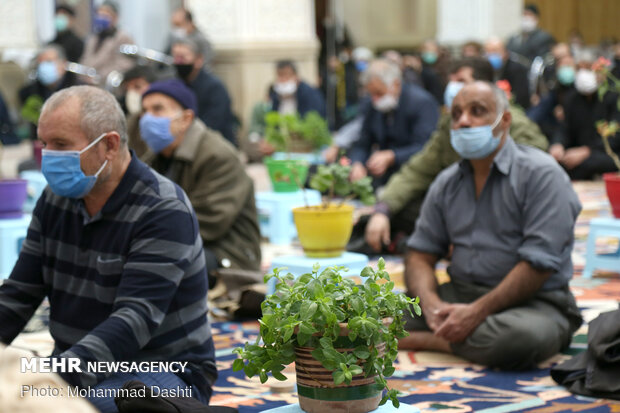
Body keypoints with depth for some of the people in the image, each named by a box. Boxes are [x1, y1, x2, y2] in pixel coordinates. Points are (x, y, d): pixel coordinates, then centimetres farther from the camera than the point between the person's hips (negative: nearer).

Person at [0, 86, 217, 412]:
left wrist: (60, 374, -40)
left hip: (164, 371, -6)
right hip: (75, 366, 6)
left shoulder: (164, 212, -17)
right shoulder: (55, 200, 6)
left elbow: (137, 317, -27)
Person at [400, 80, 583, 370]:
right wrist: (432, 305, -14)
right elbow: (420, 255, 9)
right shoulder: (446, 183, 11)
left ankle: (423, 341, -20)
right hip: (459, 293, 4)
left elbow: (538, 263, -17)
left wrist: (476, 312, -23)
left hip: (533, 301, -4)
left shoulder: (541, 174, -9)